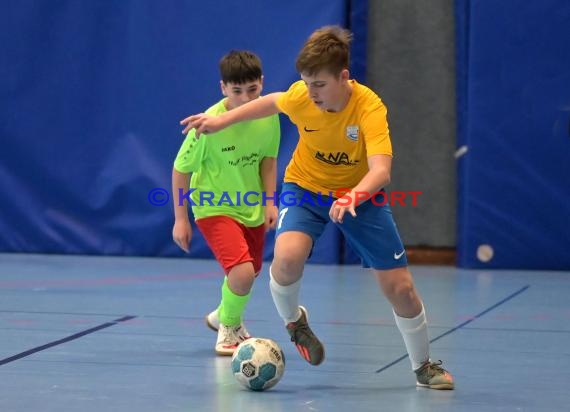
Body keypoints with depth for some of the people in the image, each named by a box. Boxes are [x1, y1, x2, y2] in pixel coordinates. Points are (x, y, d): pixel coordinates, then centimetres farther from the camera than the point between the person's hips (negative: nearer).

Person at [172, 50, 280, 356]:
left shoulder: (269, 117, -13)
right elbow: (181, 169, -14)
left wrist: (269, 201, -3)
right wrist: (181, 219, -10)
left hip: (252, 208, 6)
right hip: (214, 208, -6)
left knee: (249, 274, 22)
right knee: (242, 272, -23)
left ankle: (223, 316, 55)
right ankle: (228, 329, 7)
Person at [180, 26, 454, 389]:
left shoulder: (370, 107, -32)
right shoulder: (301, 95, -21)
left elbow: (381, 170, -44)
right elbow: (274, 102, 4)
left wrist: (354, 197, -63)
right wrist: (222, 121, 7)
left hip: (359, 195, -1)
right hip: (306, 186, 1)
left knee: (401, 287, -3)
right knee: (288, 256, -30)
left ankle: (424, 366, 23)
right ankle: (294, 321, 3)